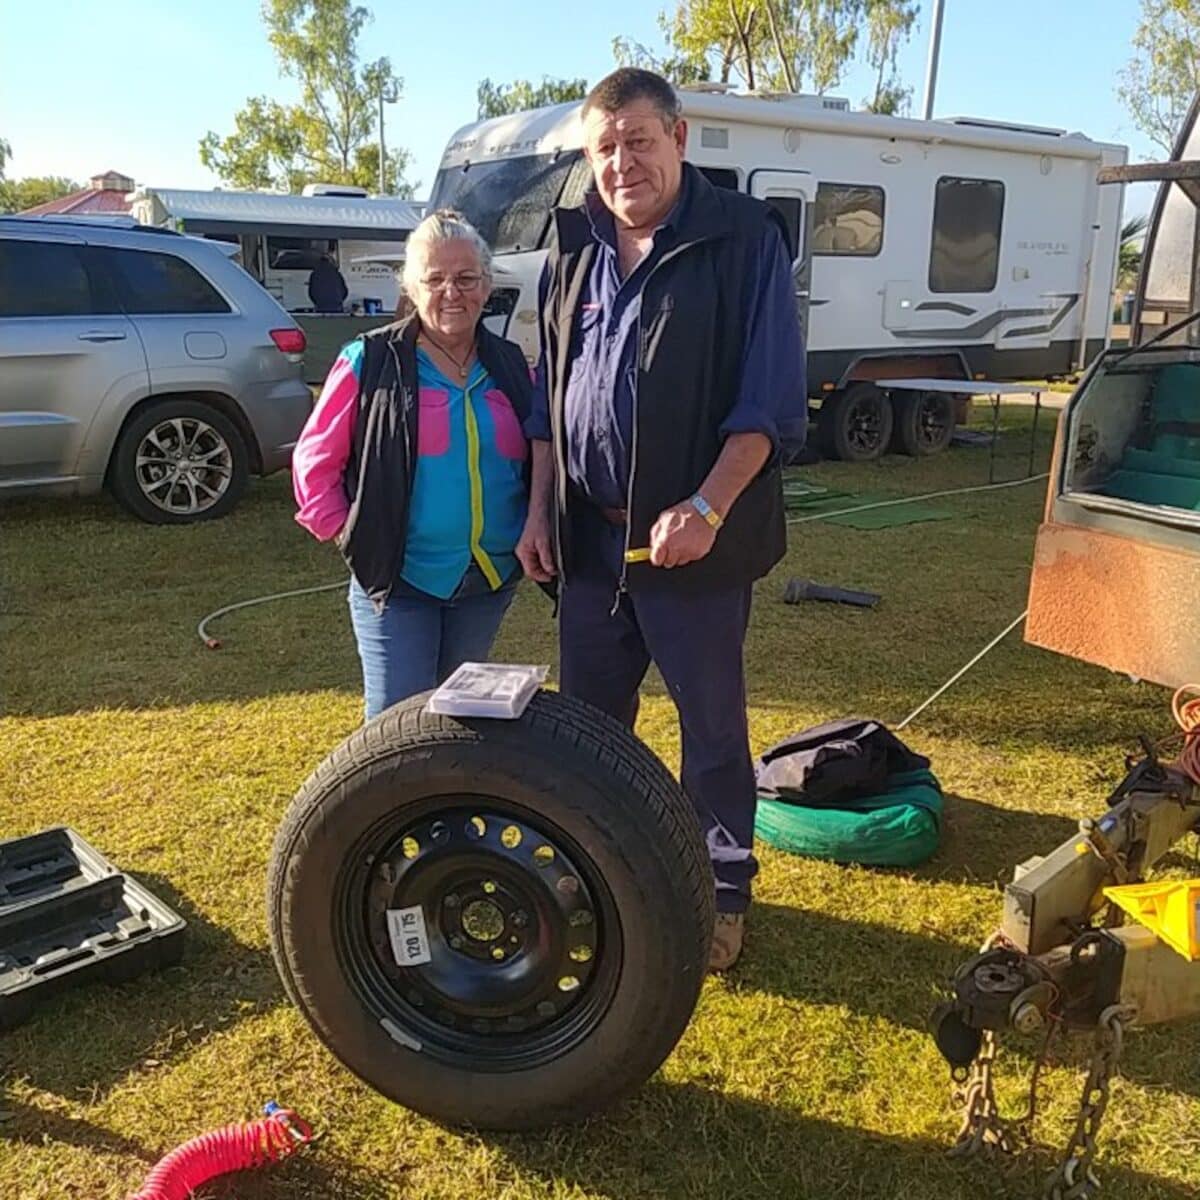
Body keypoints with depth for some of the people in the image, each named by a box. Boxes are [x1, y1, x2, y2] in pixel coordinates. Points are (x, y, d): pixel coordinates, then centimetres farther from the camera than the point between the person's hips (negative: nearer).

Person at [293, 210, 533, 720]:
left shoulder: (511, 366, 7)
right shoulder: (371, 362, -6)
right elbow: (314, 458, -2)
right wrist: (345, 534, -7)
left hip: (491, 581, 4)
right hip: (398, 581, -4)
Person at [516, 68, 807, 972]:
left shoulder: (744, 240, -6)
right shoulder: (574, 250, 10)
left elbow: (771, 400, -11)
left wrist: (706, 508, -22)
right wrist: (539, 511, 8)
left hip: (693, 536, -5)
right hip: (589, 534, 5)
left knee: (711, 724, 7)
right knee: (589, 716, 15)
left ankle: (725, 889, 26)